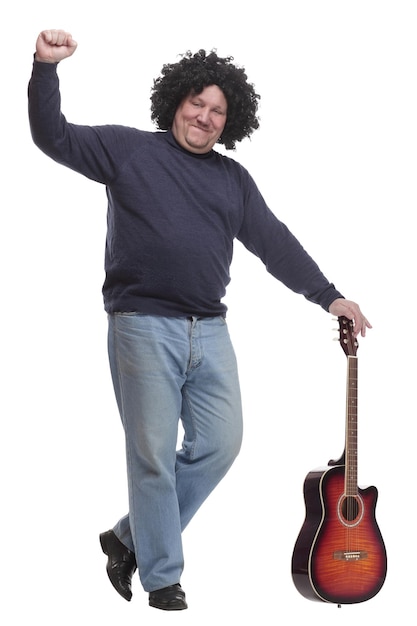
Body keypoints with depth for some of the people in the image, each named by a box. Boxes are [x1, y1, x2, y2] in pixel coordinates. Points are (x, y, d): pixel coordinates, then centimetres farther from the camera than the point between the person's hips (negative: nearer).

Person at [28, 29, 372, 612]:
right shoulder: (129, 149, 5)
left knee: (220, 443, 2)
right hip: (144, 324, -5)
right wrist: (46, 67, -13)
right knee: (154, 454, -1)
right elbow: (54, 137, 0)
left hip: (208, 329, 5)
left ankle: (130, 537, 18)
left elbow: (275, 242, 15)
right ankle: (162, 576, 12)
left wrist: (329, 296, 10)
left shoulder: (234, 179, 16)